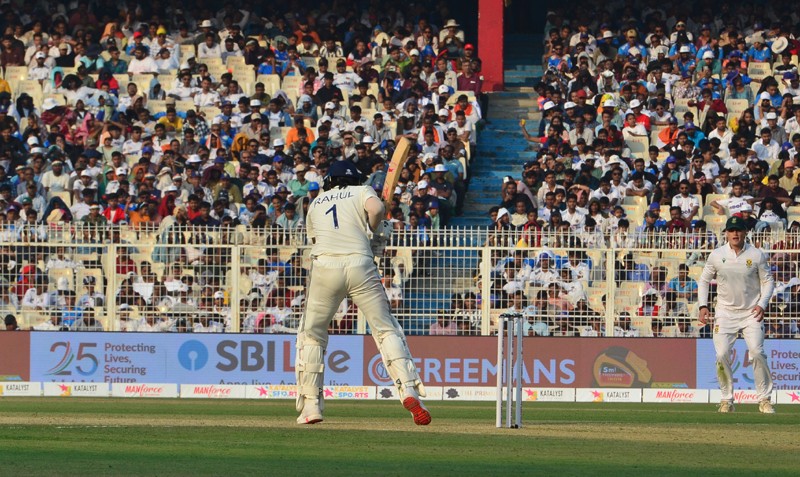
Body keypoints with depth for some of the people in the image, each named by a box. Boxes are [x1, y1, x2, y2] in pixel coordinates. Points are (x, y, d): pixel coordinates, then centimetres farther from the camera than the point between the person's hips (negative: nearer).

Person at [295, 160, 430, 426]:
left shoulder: (316, 203, 24)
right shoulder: (362, 192, 14)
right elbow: (376, 209, -8)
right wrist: (374, 233, 10)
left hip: (325, 266, 1)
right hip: (360, 264, -1)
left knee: (311, 334, 13)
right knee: (386, 329, 3)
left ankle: (310, 406, 7)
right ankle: (409, 391, -15)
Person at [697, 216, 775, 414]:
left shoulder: (757, 255, -4)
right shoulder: (717, 255, -1)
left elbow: (767, 280, 3)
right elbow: (704, 280, 9)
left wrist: (762, 304, -12)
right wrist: (702, 306, -2)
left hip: (751, 312, -1)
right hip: (725, 312, 1)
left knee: (757, 352, -15)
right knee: (721, 355, -9)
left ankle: (764, 399, -5)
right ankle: (727, 399, 5)